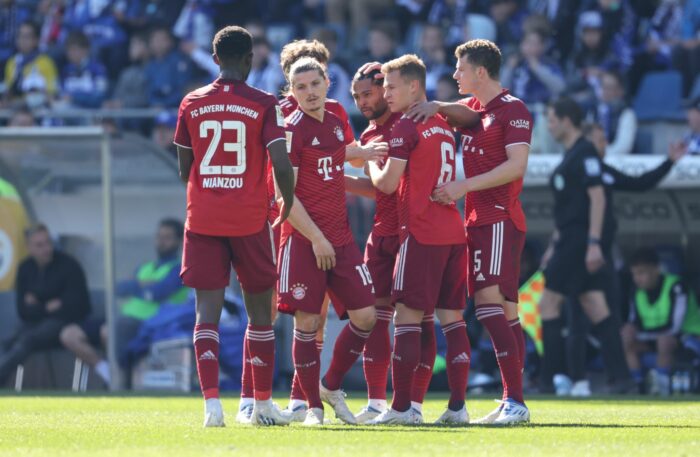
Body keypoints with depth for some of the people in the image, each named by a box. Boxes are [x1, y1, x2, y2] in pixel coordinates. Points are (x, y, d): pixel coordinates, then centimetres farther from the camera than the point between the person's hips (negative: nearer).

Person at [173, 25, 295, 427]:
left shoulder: (191, 104, 4)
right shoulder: (264, 105, -5)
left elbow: (184, 169, 10)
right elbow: (281, 163, -14)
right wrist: (288, 205, 5)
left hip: (203, 220, 2)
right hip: (250, 220, -2)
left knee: (208, 313, -1)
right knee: (260, 312, 11)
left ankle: (211, 401, -17)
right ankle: (263, 405, 17)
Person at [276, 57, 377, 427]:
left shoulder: (335, 122, 12)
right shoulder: (292, 129, -9)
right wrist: (316, 238, -16)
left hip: (340, 237, 7)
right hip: (303, 239, -7)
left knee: (365, 316, 1)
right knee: (307, 322, -5)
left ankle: (332, 386, 20)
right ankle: (313, 406, 6)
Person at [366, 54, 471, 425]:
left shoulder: (406, 128, -7)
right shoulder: (443, 126, 17)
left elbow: (387, 183, -8)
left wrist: (371, 163, 10)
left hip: (421, 234, -8)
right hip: (454, 233, 8)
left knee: (408, 316, -6)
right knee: (452, 318, 6)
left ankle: (401, 407, -8)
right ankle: (457, 405, 1)